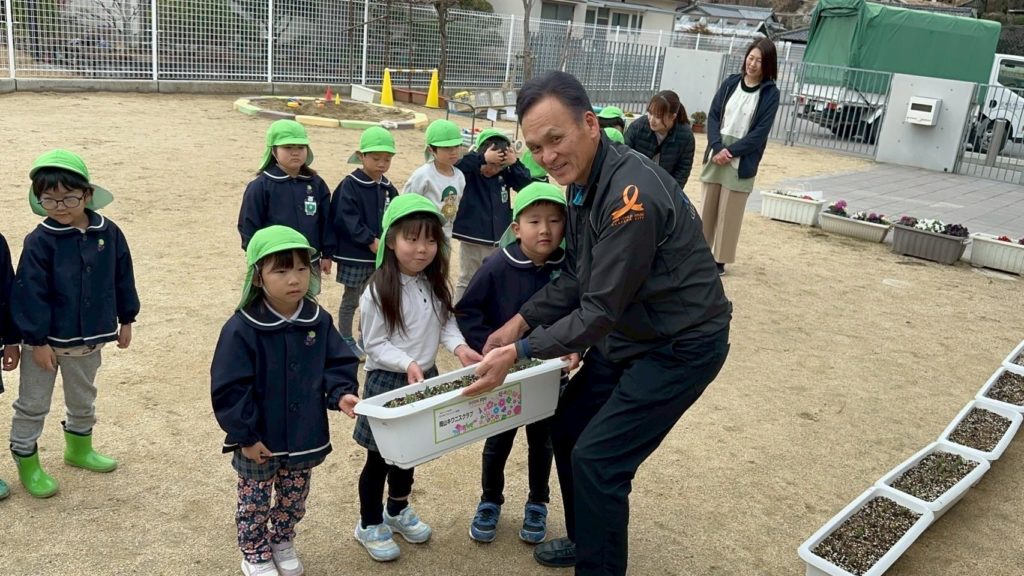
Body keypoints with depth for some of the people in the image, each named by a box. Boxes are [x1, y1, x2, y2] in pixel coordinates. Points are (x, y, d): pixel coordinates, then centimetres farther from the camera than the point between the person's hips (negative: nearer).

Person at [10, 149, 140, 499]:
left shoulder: (108, 233, -8)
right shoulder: (39, 241, -18)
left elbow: (122, 279, 3)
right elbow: (31, 294, -17)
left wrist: (125, 320, 8)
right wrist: (39, 340, -16)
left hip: (89, 338, 4)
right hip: (46, 340, -4)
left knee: (83, 399, 23)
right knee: (33, 404, 10)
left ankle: (79, 448, 44)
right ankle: (26, 462, 26)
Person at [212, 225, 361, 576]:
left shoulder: (318, 321, -7)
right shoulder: (242, 329, -21)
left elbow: (337, 364, 2)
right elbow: (229, 389, -17)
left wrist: (341, 393, -17)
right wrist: (245, 436, -16)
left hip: (305, 438, 4)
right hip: (258, 441, -4)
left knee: (294, 500, 22)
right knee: (255, 502, 16)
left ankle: (283, 543, 47)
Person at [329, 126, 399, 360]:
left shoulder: (388, 188, 7)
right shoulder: (350, 185, -12)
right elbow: (349, 221, -19)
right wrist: (371, 241, -20)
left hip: (381, 254, 6)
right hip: (355, 254, -6)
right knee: (351, 299, 5)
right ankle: (346, 341, 19)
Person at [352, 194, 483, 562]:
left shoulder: (435, 284, 1)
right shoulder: (377, 292, -20)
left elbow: (446, 322, 7)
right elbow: (374, 344, -17)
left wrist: (458, 346, -12)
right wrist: (406, 364, -29)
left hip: (426, 378, 6)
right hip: (387, 381, -6)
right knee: (379, 457, 8)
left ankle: (398, 511, 43)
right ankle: (369, 524, 27)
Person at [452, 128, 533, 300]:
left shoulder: (505, 174, 0)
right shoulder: (469, 172, -13)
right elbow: (453, 169, -32)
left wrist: (515, 163, -18)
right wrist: (481, 158, -37)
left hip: (499, 239, 4)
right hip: (472, 239, -4)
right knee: (467, 280, 12)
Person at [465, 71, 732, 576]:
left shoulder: (632, 194, -31)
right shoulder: (582, 179, -1)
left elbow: (601, 308, -27)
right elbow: (577, 276, 8)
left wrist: (520, 352, -21)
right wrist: (519, 323, 0)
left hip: (681, 344, -9)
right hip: (627, 332, 9)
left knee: (597, 458, -8)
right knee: (567, 429, 15)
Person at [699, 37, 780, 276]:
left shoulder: (770, 93, -3)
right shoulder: (731, 83, 6)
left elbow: (760, 132, -9)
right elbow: (713, 116, 2)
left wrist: (731, 152, -15)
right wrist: (717, 147, -12)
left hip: (741, 162, -3)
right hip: (716, 154, 3)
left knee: (729, 213, 1)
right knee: (707, 207, 8)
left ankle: (720, 260, 10)